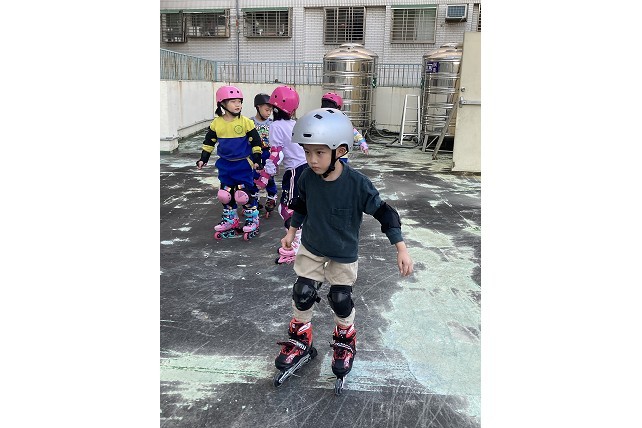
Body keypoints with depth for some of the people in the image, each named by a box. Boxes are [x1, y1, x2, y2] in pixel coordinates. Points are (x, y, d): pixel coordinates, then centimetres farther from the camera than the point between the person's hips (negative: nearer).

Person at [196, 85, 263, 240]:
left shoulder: (245, 122, -11)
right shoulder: (216, 123, -1)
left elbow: (256, 141, -5)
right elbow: (209, 141, 11)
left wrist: (256, 159, -7)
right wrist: (203, 158, 11)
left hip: (243, 164, -4)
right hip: (225, 165, 4)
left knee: (244, 194, -5)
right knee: (225, 194, 12)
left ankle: (252, 219, 13)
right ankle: (230, 219, 28)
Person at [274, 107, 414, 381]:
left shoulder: (357, 184, -28)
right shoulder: (307, 178, -16)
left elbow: (383, 212, -20)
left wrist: (401, 249, -21)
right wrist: (292, 230, 10)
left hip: (344, 254, -3)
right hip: (311, 248, 3)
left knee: (341, 299, 5)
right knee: (302, 293, 4)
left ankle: (345, 341, 35)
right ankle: (300, 339, 30)